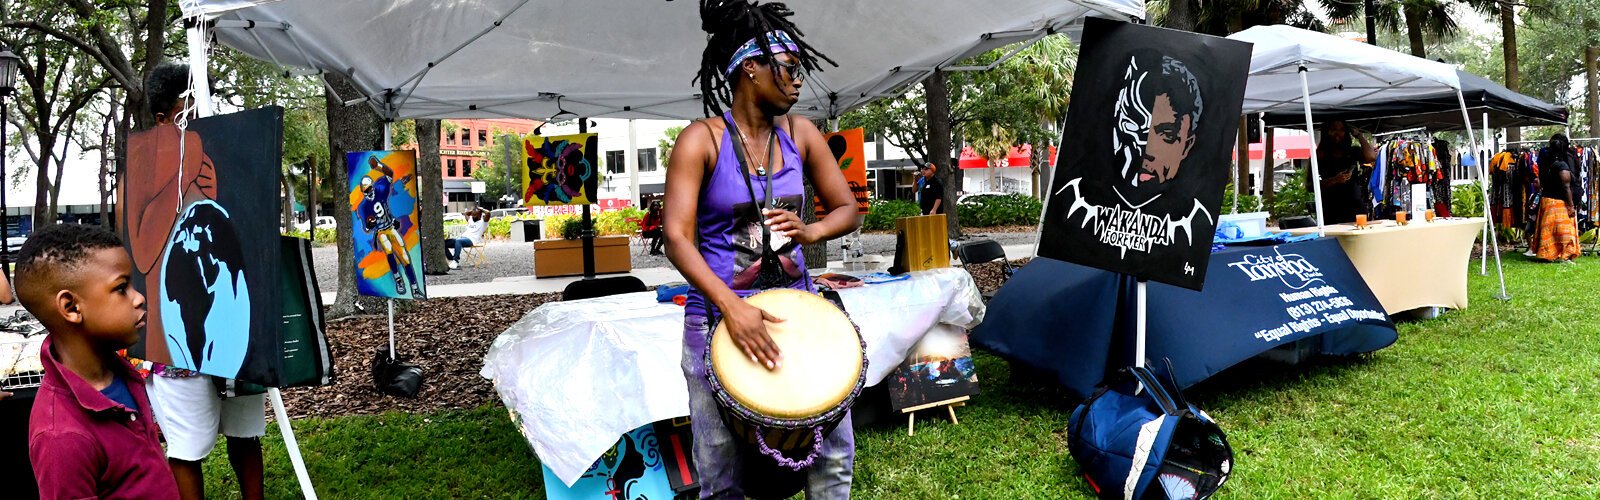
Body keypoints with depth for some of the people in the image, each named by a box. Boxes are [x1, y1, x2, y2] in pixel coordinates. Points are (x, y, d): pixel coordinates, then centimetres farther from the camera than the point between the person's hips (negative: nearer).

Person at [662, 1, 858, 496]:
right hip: (719, 313, -4)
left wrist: (809, 232, -13)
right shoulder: (702, 139, -8)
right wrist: (732, 306, -29)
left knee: (833, 450, 4)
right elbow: (678, 238, -16)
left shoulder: (800, 134, 5)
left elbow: (846, 209, 11)